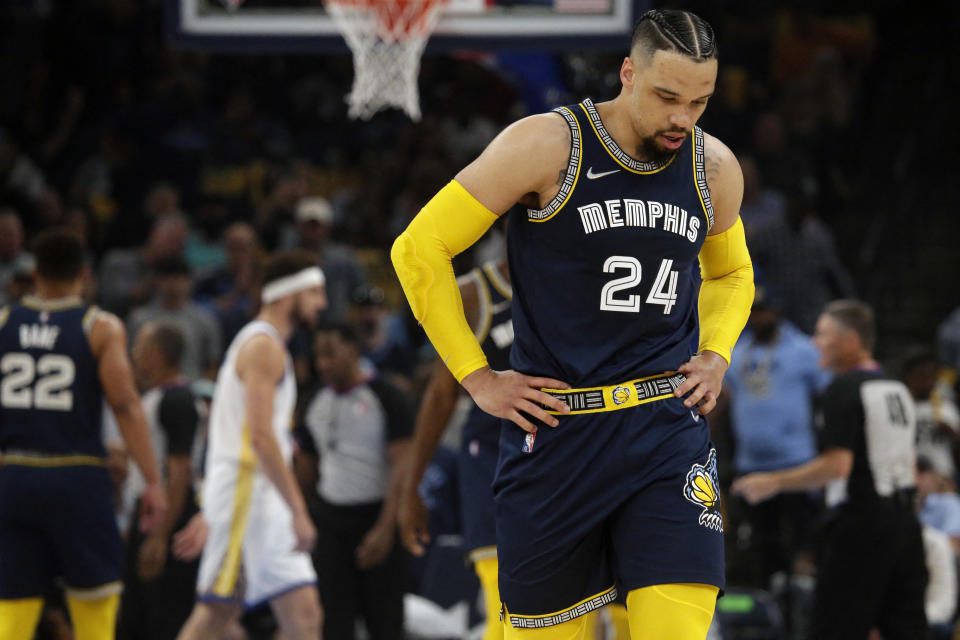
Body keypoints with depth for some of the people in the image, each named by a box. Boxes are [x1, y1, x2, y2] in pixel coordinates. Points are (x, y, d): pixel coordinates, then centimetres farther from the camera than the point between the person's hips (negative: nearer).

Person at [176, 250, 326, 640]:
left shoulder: (266, 344, 21)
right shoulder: (264, 346, -11)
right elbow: (261, 435, -21)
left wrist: (211, 511, 26)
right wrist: (298, 510, -23)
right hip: (247, 494, -10)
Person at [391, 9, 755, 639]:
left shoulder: (716, 168, 5)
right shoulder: (547, 145, -9)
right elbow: (419, 249, -5)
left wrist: (716, 354, 9)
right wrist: (477, 378, -5)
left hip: (669, 427, 2)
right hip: (554, 430, -2)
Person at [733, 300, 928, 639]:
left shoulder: (843, 390, -11)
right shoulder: (898, 389, 16)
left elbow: (836, 465, -19)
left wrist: (774, 482, -11)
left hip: (859, 523, -8)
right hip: (904, 521, 8)